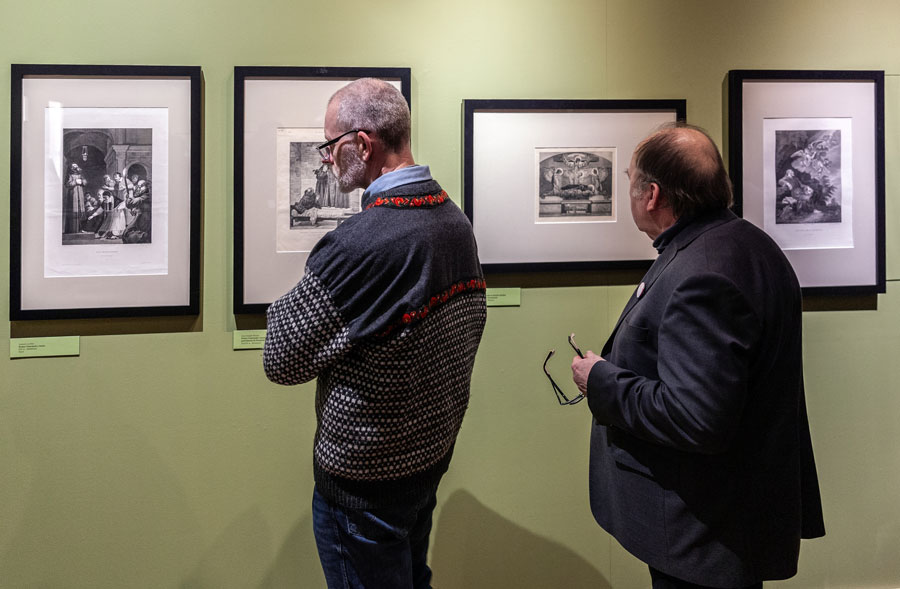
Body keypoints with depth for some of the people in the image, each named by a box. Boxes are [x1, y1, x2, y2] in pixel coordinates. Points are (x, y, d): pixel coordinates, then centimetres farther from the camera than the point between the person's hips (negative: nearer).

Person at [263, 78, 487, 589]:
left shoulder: (359, 244, -28)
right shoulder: (457, 221, -1)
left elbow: (282, 361, -20)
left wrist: (289, 302, -1)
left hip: (366, 476, -8)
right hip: (435, 451, 8)